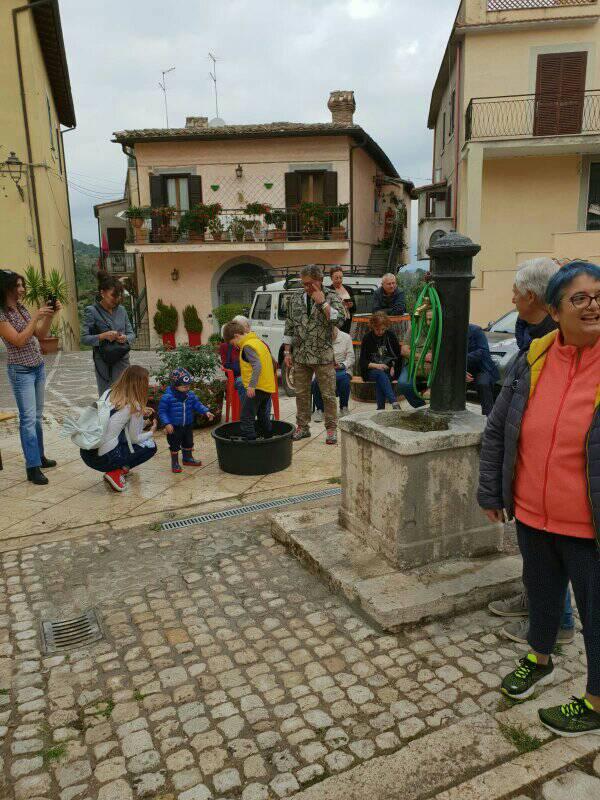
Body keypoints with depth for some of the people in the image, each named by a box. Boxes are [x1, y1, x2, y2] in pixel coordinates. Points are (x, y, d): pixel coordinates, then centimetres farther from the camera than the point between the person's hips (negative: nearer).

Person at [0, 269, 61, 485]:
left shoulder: (21, 308, 9)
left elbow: (41, 335, 11)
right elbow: (18, 341, -19)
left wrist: (50, 315, -3)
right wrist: (36, 317, -19)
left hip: (38, 366, 7)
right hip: (21, 370, -7)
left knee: (37, 416, 14)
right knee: (28, 418, -9)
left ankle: (39, 456, 25)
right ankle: (32, 468, -8)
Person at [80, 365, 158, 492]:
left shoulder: (108, 393, 8)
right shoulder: (134, 407, -8)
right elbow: (134, 439, 1)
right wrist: (151, 433, 20)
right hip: (104, 458, -7)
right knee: (150, 445, 14)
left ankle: (122, 468, 21)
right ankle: (116, 473, 0)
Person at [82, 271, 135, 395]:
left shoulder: (121, 310, 8)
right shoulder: (92, 311, -5)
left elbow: (131, 334, 11)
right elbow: (84, 338, -8)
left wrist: (125, 338, -11)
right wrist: (103, 336, -22)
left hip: (123, 361, 4)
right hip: (104, 363, -4)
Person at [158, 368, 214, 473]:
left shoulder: (190, 395, -4)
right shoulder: (167, 397, -20)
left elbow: (197, 404, 7)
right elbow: (162, 411, -15)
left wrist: (206, 411, -6)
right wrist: (167, 423, -22)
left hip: (188, 425, 5)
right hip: (174, 427, -5)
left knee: (188, 443, 21)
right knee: (174, 446, 7)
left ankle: (187, 458, 42)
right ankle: (175, 463, 24)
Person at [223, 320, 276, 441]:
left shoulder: (247, 346, -13)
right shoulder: (258, 341, 16)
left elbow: (257, 365, -24)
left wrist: (251, 385, -26)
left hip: (257, 388, -10)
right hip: (268, 386, 10)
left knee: (246, 417, -8)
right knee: (263, 416, 23)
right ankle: (269, 438, 31)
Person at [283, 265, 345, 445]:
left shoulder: (332, 297, -2)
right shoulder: (295, 298, 8)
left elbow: (339, 321, -17)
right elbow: (289, 326, 11)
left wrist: (322, 302, -19)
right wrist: (287, 352, 6)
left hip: (324, 357, -3)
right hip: (300, 356, 4)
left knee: (328, 395, 2)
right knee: (301, 394, 10)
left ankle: (331, 429, 14)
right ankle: (303, 427, 23)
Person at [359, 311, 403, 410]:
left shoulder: (391, 335, 8)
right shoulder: (367, 338, 3)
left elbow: (399, 355, 14)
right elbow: (363, 361, 0)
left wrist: (393, 367, -5)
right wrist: (376, 366, -17)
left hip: (389, 370, 1)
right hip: (372, 371, -1)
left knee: (380, 380, -34)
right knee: (380, 374, -36)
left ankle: (381, 408, -38)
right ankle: (394, 402, -51)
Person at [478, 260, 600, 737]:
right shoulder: (534, 359, -4)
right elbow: (497, 430, 4)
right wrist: (491, 493, 6)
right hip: (532, 513, 4)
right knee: (541, 590, 25)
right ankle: (540, 659, 51)